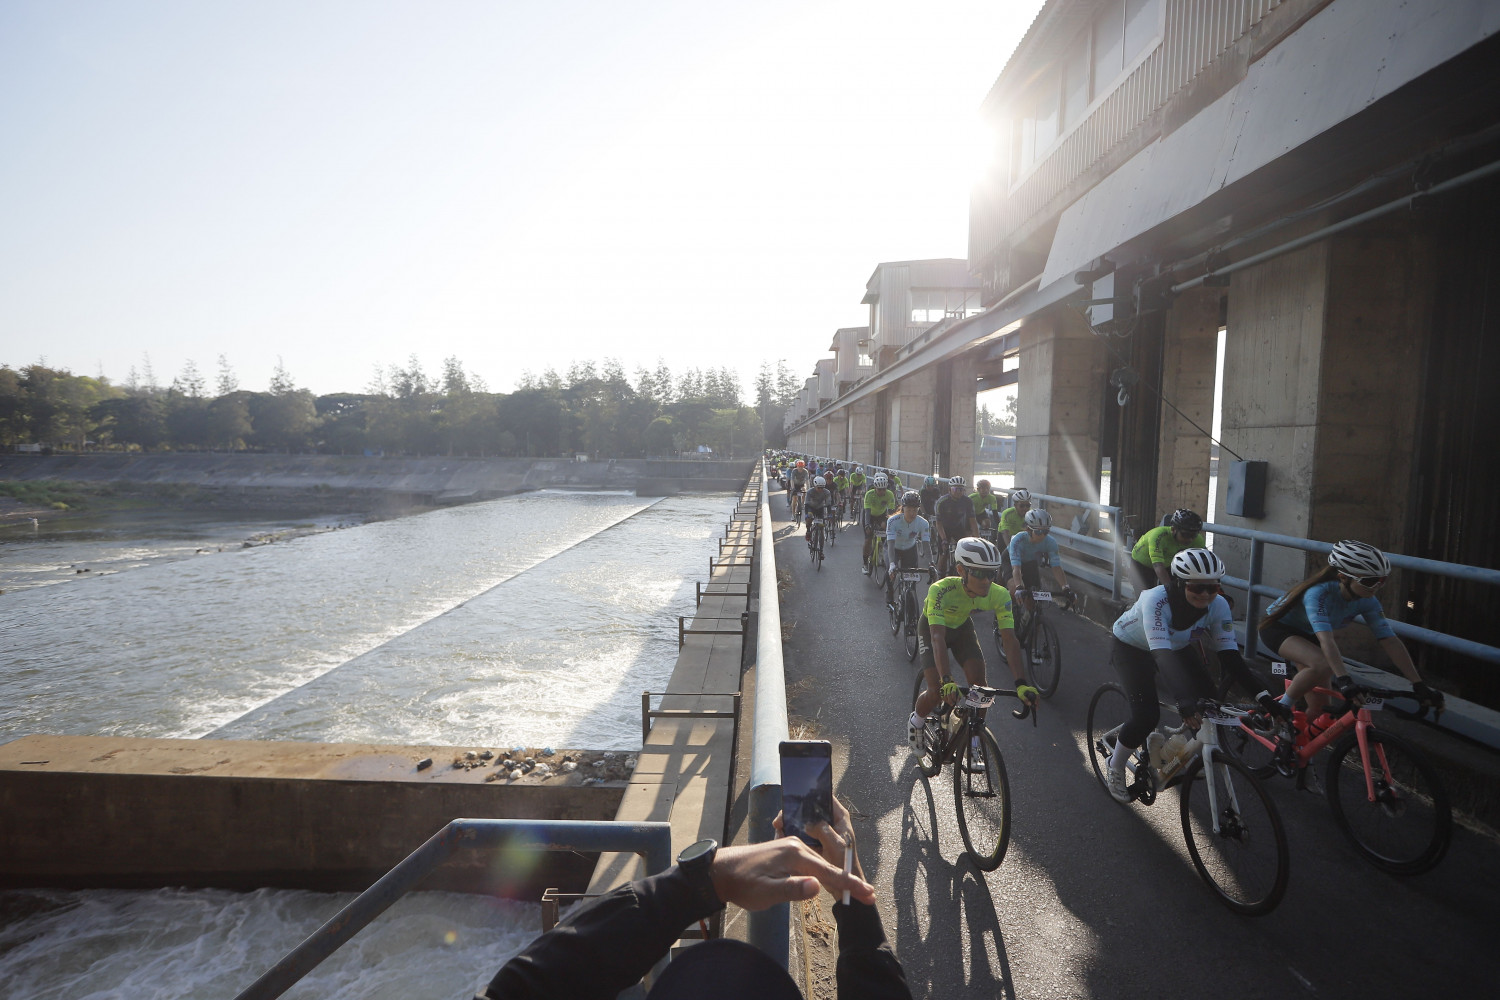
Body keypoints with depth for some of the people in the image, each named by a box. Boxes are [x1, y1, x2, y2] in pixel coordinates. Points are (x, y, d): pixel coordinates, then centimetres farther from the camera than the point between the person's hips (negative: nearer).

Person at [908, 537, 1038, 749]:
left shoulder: (999, 595, -29)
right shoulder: (941, 590, -40)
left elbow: (1010, 639, -31)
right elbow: (938, 638, -46)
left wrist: (1021, 683, -42)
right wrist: (947, 681, -56)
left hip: (962, 628, 3)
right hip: (932, 628, -3)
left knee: (979, 683, -14)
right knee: (937, 691, -14)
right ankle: (915, 722, 18)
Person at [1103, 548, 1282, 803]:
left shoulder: (1218, 605, -24)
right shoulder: (1157, 599, -39)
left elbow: (1229, 653, -23)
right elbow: (1160, 653, -47)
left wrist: (1263, 696, -33)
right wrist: (1185, 701, -57)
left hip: (1173, 647, 5)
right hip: (1129, 647, -5)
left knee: (1209, 699, -14)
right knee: (1146, 715, -20)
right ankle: (1114, 769, 4)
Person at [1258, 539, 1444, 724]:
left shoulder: (1366, 601, -16)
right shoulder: (1319, 592, -36)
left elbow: (1390, 641, -15)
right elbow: (1326, 640, -47)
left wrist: (1419, 685, -19)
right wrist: (1344, 681, -56)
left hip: (1306, 634, 7)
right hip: (1277, 627, -7)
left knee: (1319, 708, 0)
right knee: (1322, 665, -36)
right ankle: (1281, 710, -16)